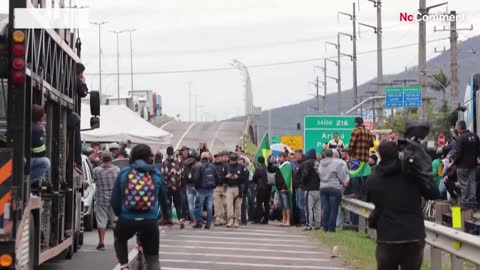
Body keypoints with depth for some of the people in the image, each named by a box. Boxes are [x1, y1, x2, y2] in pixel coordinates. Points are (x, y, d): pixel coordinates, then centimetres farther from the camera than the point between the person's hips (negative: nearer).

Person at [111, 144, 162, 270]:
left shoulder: (124, 173, 5)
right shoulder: (157, 174, 6)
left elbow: (115, 199, 8)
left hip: (127, 220, 1)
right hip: (150, 221, 0)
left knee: (119, 239, 35)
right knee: (153, 260, 11)